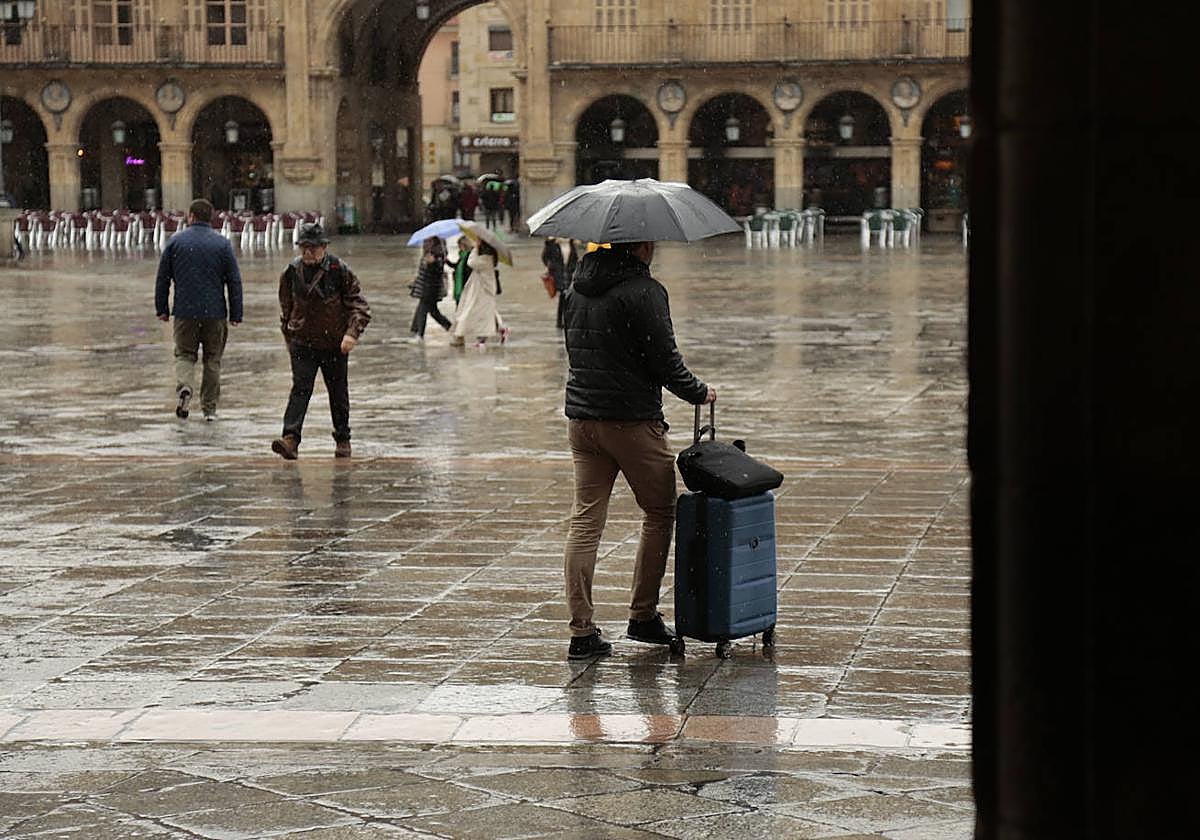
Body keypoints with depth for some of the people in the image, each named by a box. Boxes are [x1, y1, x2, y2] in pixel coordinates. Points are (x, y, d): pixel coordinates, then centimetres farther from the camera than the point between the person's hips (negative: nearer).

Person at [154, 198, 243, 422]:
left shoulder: (175, 242, 1)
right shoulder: (223, 244, 0)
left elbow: (162, 278, 4)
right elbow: (234, 282, -2)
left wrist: (161, 308, 12)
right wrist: (236, 314, 3)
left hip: (185, 312, 0)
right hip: (215, 314, 0)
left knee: (184, 355, 10)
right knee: (213, 359, 10)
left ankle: (184, 386, -19)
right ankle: (209, 408, 12)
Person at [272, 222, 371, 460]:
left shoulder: (340, 271, -7)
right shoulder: (291, 272, 2)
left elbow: (358, 305, -6)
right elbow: (286, 308, 16)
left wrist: (352, 333, -18)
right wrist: (289, 337, 17)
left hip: (334, 343, -1)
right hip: (302, 342, 1)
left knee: (338, 393, 10)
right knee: (300, 389, -13)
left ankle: (343, 440, 27)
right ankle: (290, 439, -24)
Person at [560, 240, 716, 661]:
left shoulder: (578, 288, 9)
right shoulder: (643, 291, -14)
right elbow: (665, 361, -13)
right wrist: (699, 392, 4)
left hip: (581, 417, 7)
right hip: (632, 420, -7)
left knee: (585, 521, 5)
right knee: (660, 514, 12)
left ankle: (581, 632, 2)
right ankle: (643, 617, 16)